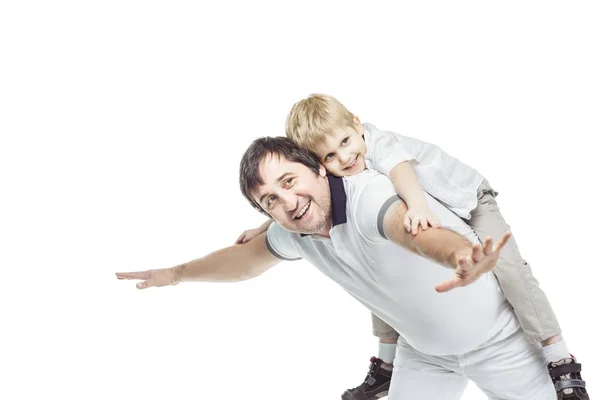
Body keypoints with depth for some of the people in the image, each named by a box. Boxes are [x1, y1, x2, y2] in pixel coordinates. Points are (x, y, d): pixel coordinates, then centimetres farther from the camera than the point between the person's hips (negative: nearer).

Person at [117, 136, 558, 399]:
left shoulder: (368, 194, -35)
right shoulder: (296, 232, -10)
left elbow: (416, 229, -58)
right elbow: (247, 257, 12)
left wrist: (459, 257, -80)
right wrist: (175, 273, 24)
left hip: (496, 340, -6)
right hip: (423, 352, 6)